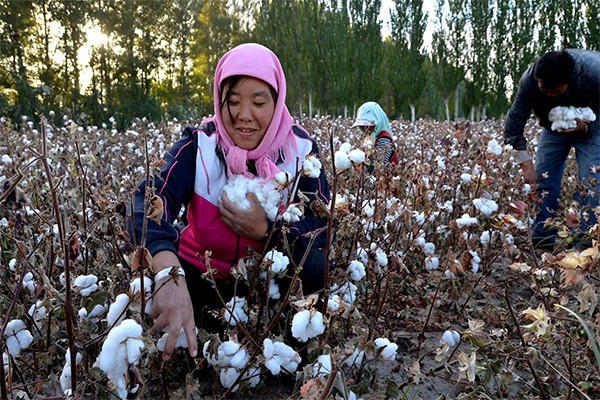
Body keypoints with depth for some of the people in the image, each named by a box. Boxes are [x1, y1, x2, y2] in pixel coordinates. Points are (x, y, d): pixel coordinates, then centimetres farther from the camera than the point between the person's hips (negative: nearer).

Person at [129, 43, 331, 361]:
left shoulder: (300, 148, -13)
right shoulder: (199, 145, -19)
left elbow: (324, 222, -17)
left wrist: (264, 230, -35)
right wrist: (169, 275, -56)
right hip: (200, 273, 1)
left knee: (315, 268, -28)